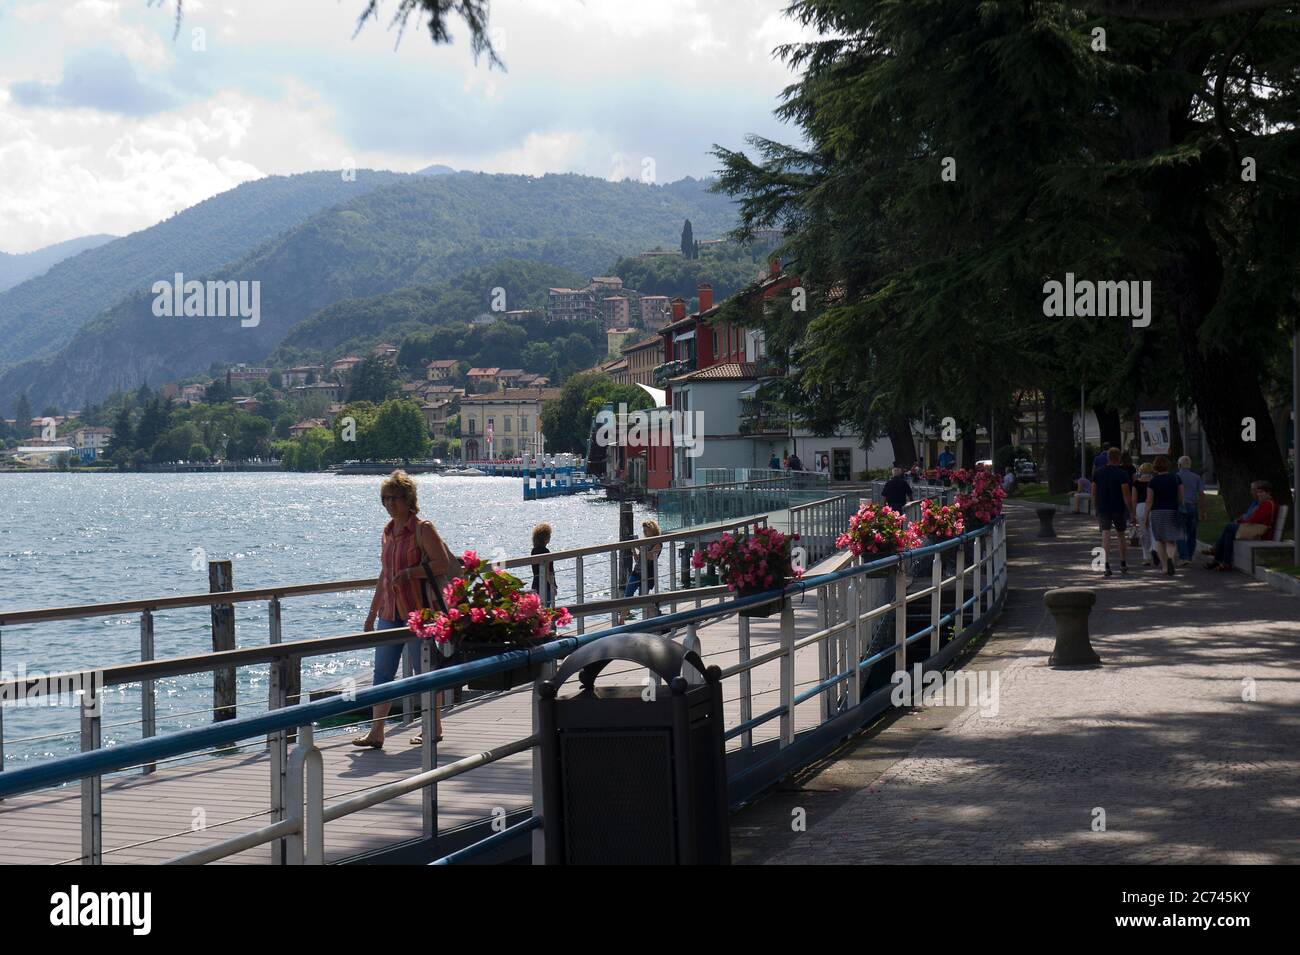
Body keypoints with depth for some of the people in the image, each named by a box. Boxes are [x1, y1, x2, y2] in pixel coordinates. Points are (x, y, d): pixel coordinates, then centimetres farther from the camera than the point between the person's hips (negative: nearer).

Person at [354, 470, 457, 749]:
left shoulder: (423, 529, -8)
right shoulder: (388, 532, 14)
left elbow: (442, 565, -16)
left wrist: (408, 573, -22)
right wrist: (372, 613, 21)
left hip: (418, 610, -7)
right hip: (390, 611, 7)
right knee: (382, 671, 2)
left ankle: (435, 728, 12)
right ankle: (376, 732, 1)